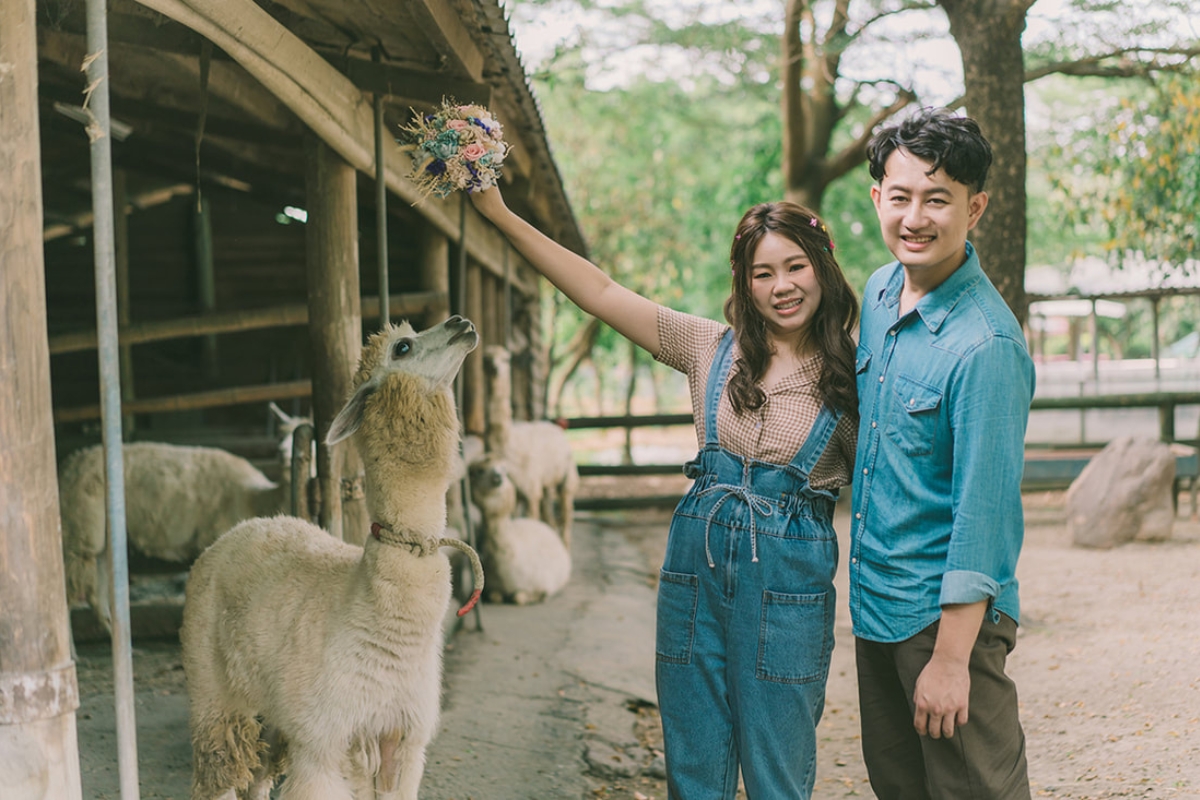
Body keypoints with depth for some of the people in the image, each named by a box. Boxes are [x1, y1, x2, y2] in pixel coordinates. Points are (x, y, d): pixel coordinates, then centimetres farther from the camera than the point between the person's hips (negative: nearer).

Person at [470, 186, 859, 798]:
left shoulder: (850, 380, 0)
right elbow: (601, 294, 3)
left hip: (788, 584, -2)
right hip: (696, 564, 3)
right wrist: (501, 215, 0)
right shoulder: (713, 350, 4)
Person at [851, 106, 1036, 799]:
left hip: (948, 612, -8)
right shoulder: (880, 294, 5)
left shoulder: (985, 344, -22)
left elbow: (983, 515, -22)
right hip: (875, 602, 8)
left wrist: (951, 660, -21)